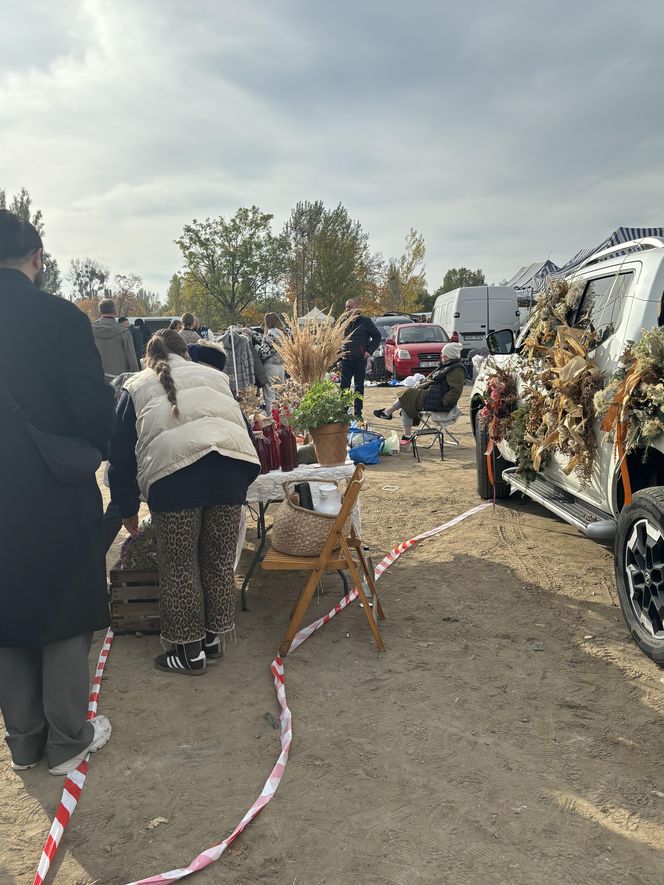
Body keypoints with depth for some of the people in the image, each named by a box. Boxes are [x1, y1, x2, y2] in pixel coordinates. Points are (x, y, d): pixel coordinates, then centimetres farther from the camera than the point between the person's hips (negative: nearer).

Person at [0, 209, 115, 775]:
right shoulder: (60, 318, -16)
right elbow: (94, 407, -17)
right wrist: (88, 452, 4)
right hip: (57, 496, -4)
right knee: (65, 618, 12)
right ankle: (67, 741, 24)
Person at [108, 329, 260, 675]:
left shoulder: (136, 387, 25)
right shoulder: (214, 377, 31)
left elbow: (121, 453, 22)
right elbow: (244, 427, 29)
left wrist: (128, 509, 30)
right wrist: (239, 484, 39)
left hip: (174, 470, -3)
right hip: (232, 467, 3)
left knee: (178, 566, 11)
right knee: (219, 560, 16)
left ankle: (191, 651, 20)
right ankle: (213, 637, 30)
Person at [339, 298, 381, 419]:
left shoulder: (365, 321, -1)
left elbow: (377, 336, 5)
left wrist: (369, 351, -4)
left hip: (360, 359, -2)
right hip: (346, 359, 2)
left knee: (359, 387, 6)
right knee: (344, 386, 1)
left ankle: (358, 413, 13)